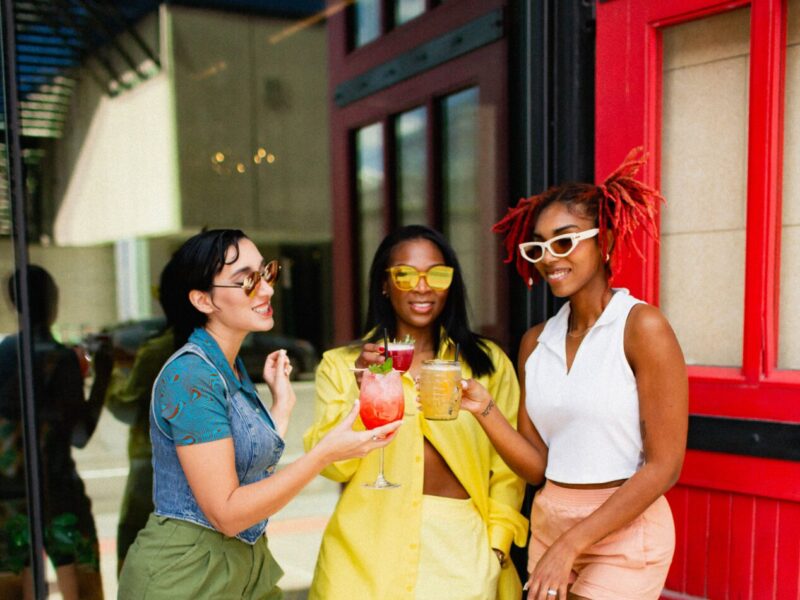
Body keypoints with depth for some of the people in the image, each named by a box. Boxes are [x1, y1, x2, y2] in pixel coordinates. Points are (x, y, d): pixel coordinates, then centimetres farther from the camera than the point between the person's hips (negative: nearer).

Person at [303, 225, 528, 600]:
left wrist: (497, 542, -7)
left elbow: (508, 467, 2)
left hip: (461, 547, 1)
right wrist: (361, 389, -17)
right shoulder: (340, 365, 1)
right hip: (368, 550, 0)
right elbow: (332, 466, -6)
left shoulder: (488, 362, 2)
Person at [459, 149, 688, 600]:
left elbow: (664, 466, -15)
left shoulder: (642, 326, -13)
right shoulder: (536, 341, 2)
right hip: (547, 525, 5)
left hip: (623, 533, -5)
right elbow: (537, 466, 1)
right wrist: (485, 409, -15)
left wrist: (571, 546, -15)